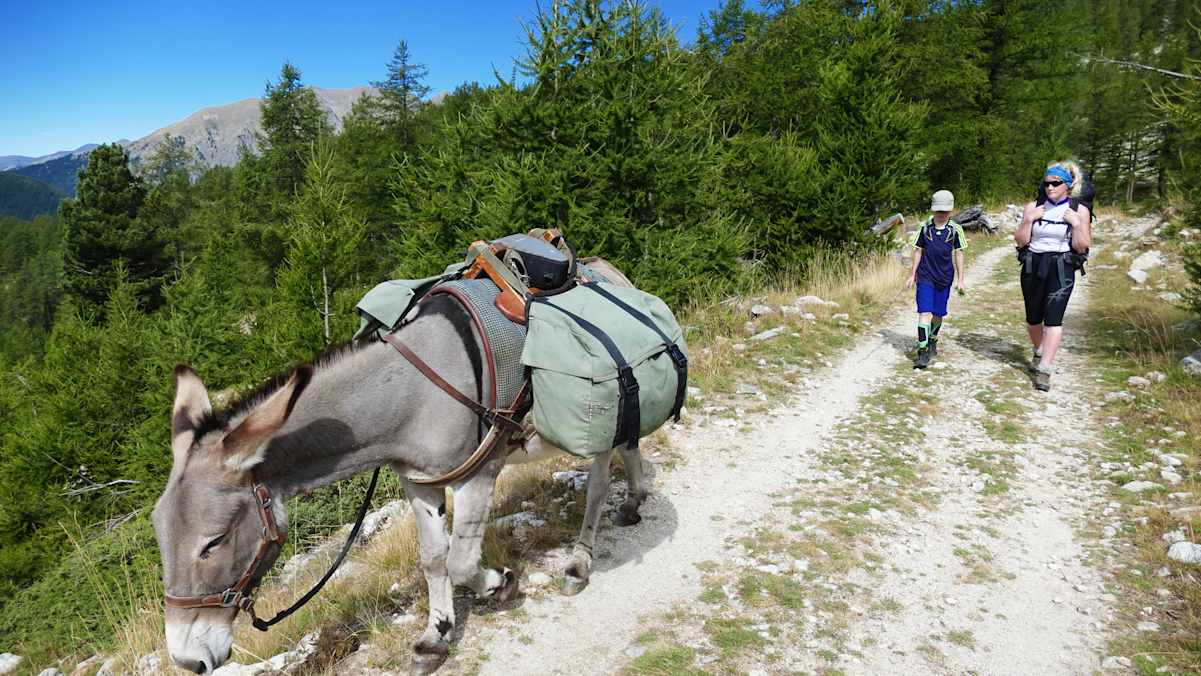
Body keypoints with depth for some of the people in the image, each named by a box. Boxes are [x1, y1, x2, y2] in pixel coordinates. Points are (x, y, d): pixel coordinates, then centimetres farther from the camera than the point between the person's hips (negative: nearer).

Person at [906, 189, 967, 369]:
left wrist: (961, 279, 3)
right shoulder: (925, 227, 0)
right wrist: (912, 275, 7)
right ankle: (922, 351, -12)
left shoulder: (955, 229, 0)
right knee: (925, 312, -12)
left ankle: (932, 340, 38)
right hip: (925, 277, -1)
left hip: (944, 277, 1)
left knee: (938, 314, 11)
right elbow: (918, 251, 7)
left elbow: (958, 254, 5)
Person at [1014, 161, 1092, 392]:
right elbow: (1020, 241, 3)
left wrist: (1076, 223, -12)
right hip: (1033, 266, 3)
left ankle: (1044, 370, -16)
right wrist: (1028, 220, -9)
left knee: (1053, 318, -15)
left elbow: (1081, 247, -1)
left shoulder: (1080, 210, 2)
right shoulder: (1034, 207, 6)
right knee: (1033, 318, 12)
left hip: (1061, 269, -3)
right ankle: (1039, 352, 40)